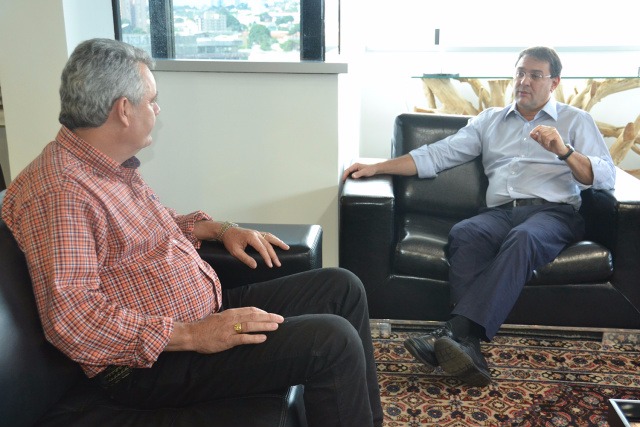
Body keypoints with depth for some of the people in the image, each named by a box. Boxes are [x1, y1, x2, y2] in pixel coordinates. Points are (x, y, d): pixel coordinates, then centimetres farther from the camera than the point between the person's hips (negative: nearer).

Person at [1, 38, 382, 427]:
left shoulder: (115, 167, 9)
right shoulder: (58, 190, -21)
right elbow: (71, 318, -28)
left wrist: (220, 229, 11)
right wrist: (191, 336, -28)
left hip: (209, 310, 10)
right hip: (152, 361, -10)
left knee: (342, 287, 8)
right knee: (331, 341, -22)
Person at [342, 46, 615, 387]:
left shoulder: (576, 121, 18)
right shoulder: (490, 120, 25)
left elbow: (605, 177, 4)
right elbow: (436, 155, 17)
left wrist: (564, 151, -14)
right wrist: (376, 168, 7)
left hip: (553, 212, -2)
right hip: (500, 212, 3)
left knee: (522, 238, -38)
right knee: (463, 233, -33)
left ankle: (455, 332, -47)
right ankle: (467, 345, -43)